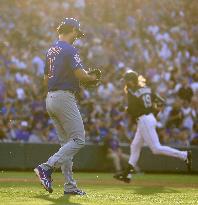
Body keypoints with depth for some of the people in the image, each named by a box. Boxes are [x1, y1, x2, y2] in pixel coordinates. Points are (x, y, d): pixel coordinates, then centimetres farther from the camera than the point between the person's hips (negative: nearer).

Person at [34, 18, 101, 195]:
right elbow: (80, 74, -20)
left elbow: (46, 78, 22)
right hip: (65, 97, -9)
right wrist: (92, 78, 0)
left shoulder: (51, 50, 17)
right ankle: (47, 167, -19)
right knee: (78, 139, -7)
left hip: (50, 98, 9)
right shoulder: (69, 49, -10)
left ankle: (70, 186, 8)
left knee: (66, 142, 10)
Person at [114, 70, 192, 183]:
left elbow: (131, 110, -15)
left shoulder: (132, 92, -11)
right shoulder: (147, 89, 11)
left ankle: (184, 155, -13)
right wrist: (154, 113, 16)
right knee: (135, 146, 15)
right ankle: (127, 173, 18)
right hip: (150, 118, 10)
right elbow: (161, 101, 8)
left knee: (156, 148, -9)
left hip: (144, 121, -10)